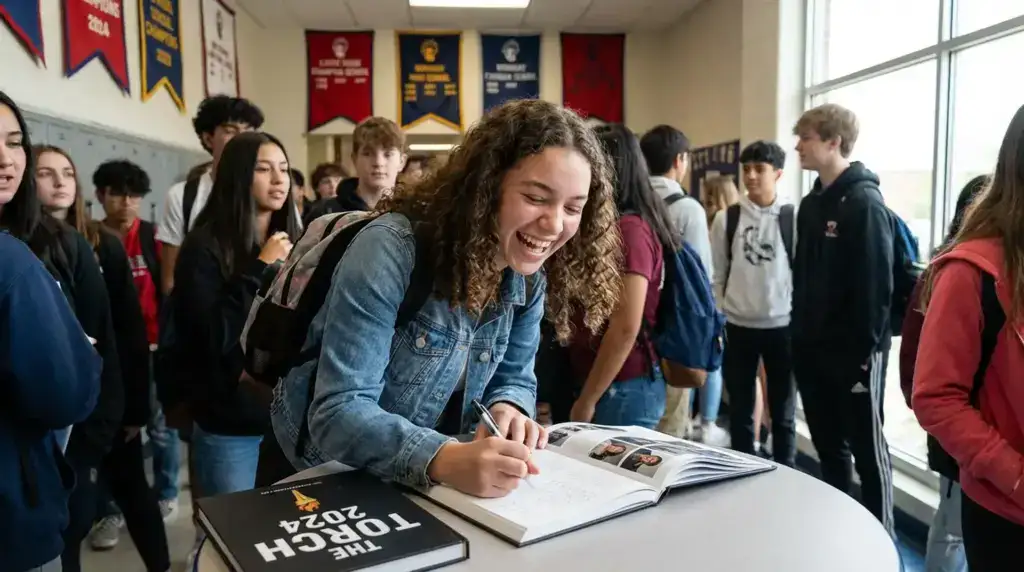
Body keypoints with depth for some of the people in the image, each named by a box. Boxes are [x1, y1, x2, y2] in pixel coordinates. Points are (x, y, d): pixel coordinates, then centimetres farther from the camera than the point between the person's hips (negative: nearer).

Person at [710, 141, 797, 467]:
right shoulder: (726, 218, 0)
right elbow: (717, 275, 3)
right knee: (740, 410, 11)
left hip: (782, 326, -1)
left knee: (783, 412, 11)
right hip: (738, 326, 1)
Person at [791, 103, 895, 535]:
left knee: (867, 448, 6)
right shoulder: (811, 204, 10)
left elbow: (877, 286, -17)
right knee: (828, 445, 17)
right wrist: (798, 333, 11)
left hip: (853, 352, -7)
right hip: (812, 349, 7)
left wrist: (866, 348, -18)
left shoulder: (864, 204, -13)